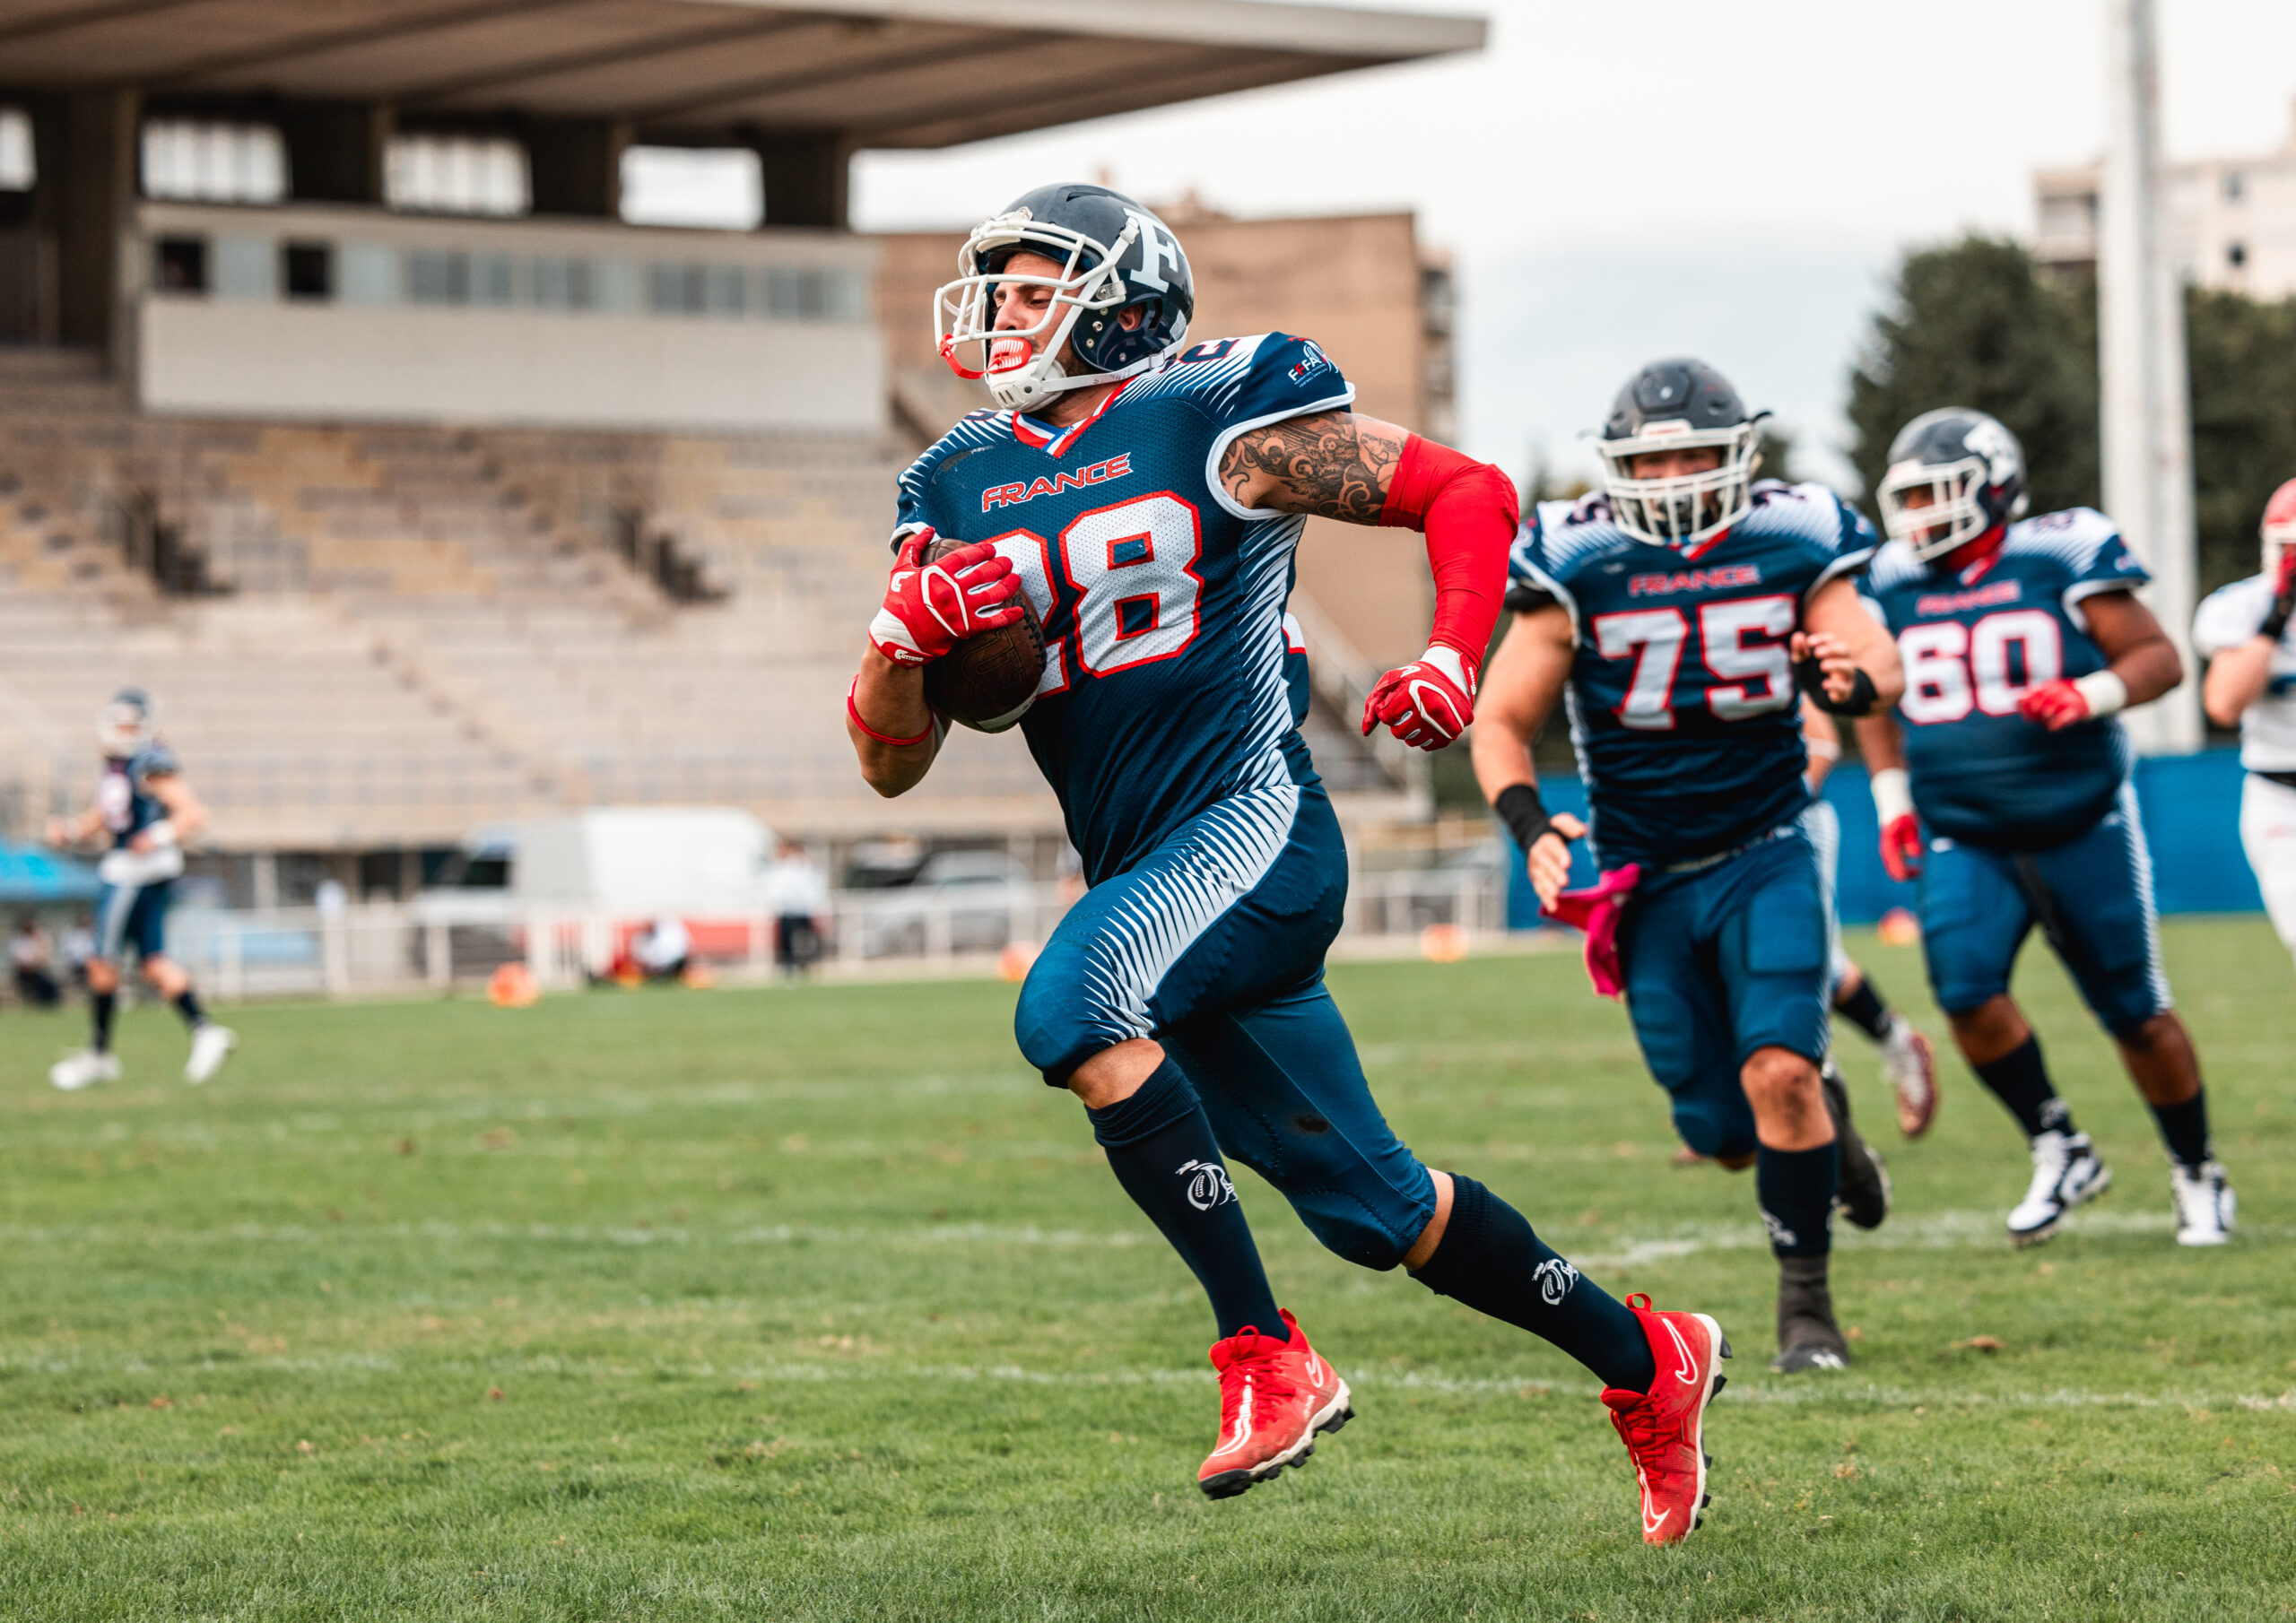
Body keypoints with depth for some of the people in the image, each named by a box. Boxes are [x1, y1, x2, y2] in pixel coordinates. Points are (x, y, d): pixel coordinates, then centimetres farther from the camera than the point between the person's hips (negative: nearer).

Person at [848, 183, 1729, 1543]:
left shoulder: (1217, 420, -5)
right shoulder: (961, 489, 11)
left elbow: (1468, 492, -1)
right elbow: (890, 765, 10)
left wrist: (1453, 659, -17)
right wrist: (908, 630, -10)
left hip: (1250, 825, -7)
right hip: (1150, 880, 7)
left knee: (1071, 1008, -33)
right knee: (1368, 1202, 11)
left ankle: (1266, 1357, -25)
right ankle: (1646, 1359, 30)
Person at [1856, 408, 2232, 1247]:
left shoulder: (2062, 556, -8)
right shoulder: (1892, 583, 5)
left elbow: (2158, 657, -4)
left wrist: (2090, 696, -22)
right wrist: (1893, 802, 9)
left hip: (2081, 830, -3)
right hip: (1963, 840, 3)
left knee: (2136, 1014, 3)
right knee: (1966, 990, -20)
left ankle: (2196, 1171, 24)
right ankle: (2058, 1150, -1)